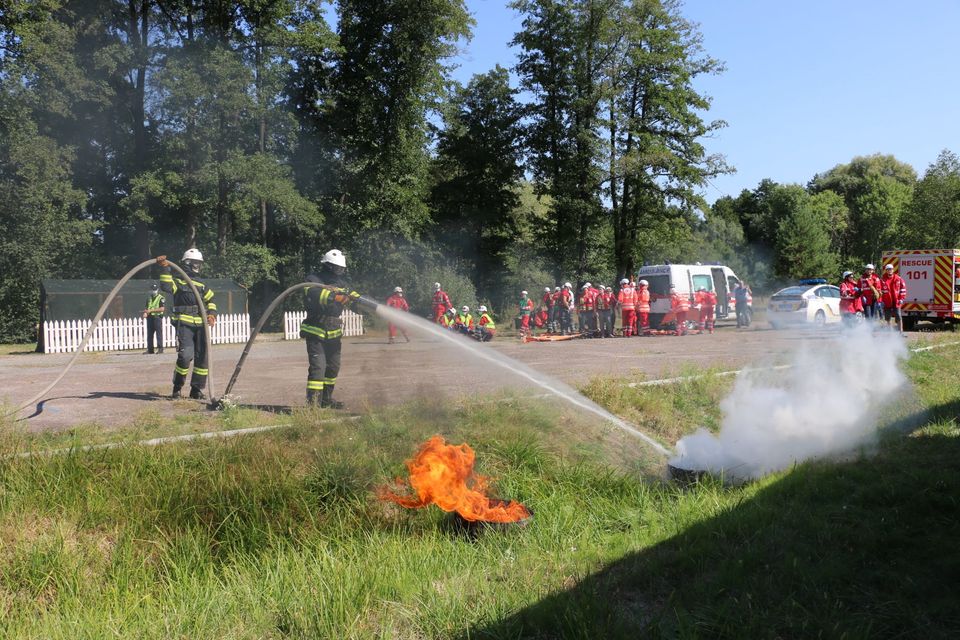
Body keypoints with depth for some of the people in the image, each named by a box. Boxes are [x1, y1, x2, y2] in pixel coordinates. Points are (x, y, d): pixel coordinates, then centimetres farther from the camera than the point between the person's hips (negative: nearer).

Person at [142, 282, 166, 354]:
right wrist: (145, 313, 2)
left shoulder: (161, 298, -5)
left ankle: (160, 348, -4)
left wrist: (151, 310, -19)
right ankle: (150, 349, 12)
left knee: (159, 333, -7)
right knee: (149, 334, 8)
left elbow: (162, 308, -16)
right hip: (150, 317, 7)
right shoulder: (149, 298, 17)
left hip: (157, 317, -7)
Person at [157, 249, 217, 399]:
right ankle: (177, 387, 2)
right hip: (184, 324, -6)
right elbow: (166, 286, -16)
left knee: (202, 357, 2)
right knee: (185, 355, -17)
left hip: (201, 325, 6)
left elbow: (211, 299, 27)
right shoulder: (178, 281, 4)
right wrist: (166, 269, -21)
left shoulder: (202, 285, 21)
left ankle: (197, 389, 12)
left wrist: (212, 314, 11)